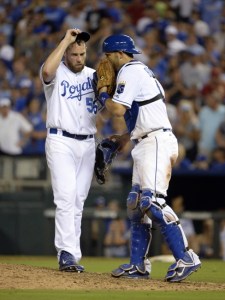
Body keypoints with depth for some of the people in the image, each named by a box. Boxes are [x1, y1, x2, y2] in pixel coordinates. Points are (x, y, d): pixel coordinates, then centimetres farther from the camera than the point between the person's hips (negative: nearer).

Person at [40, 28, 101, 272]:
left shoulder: (93, 74, 12)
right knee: (66, 197, -15)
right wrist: (65, 40, -20)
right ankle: (67, 253, -18)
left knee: (78, 201, 6)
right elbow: (47, 71, -28)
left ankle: (70, 254, 9)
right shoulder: (57, 73, -3)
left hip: (87, 144, 5)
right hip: (61, 142, -5)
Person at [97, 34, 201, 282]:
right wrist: (126, 137, 29)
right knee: (135, 205, 11)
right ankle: (137, 265, 13)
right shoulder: (141, 71, 25)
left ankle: (185, 258, -28)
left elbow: (118, 109, -17)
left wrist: (103, 94, 2)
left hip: (155, 141, -11)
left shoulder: (129, 71, -7)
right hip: (148, 143, 11)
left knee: (152, 200, -21)